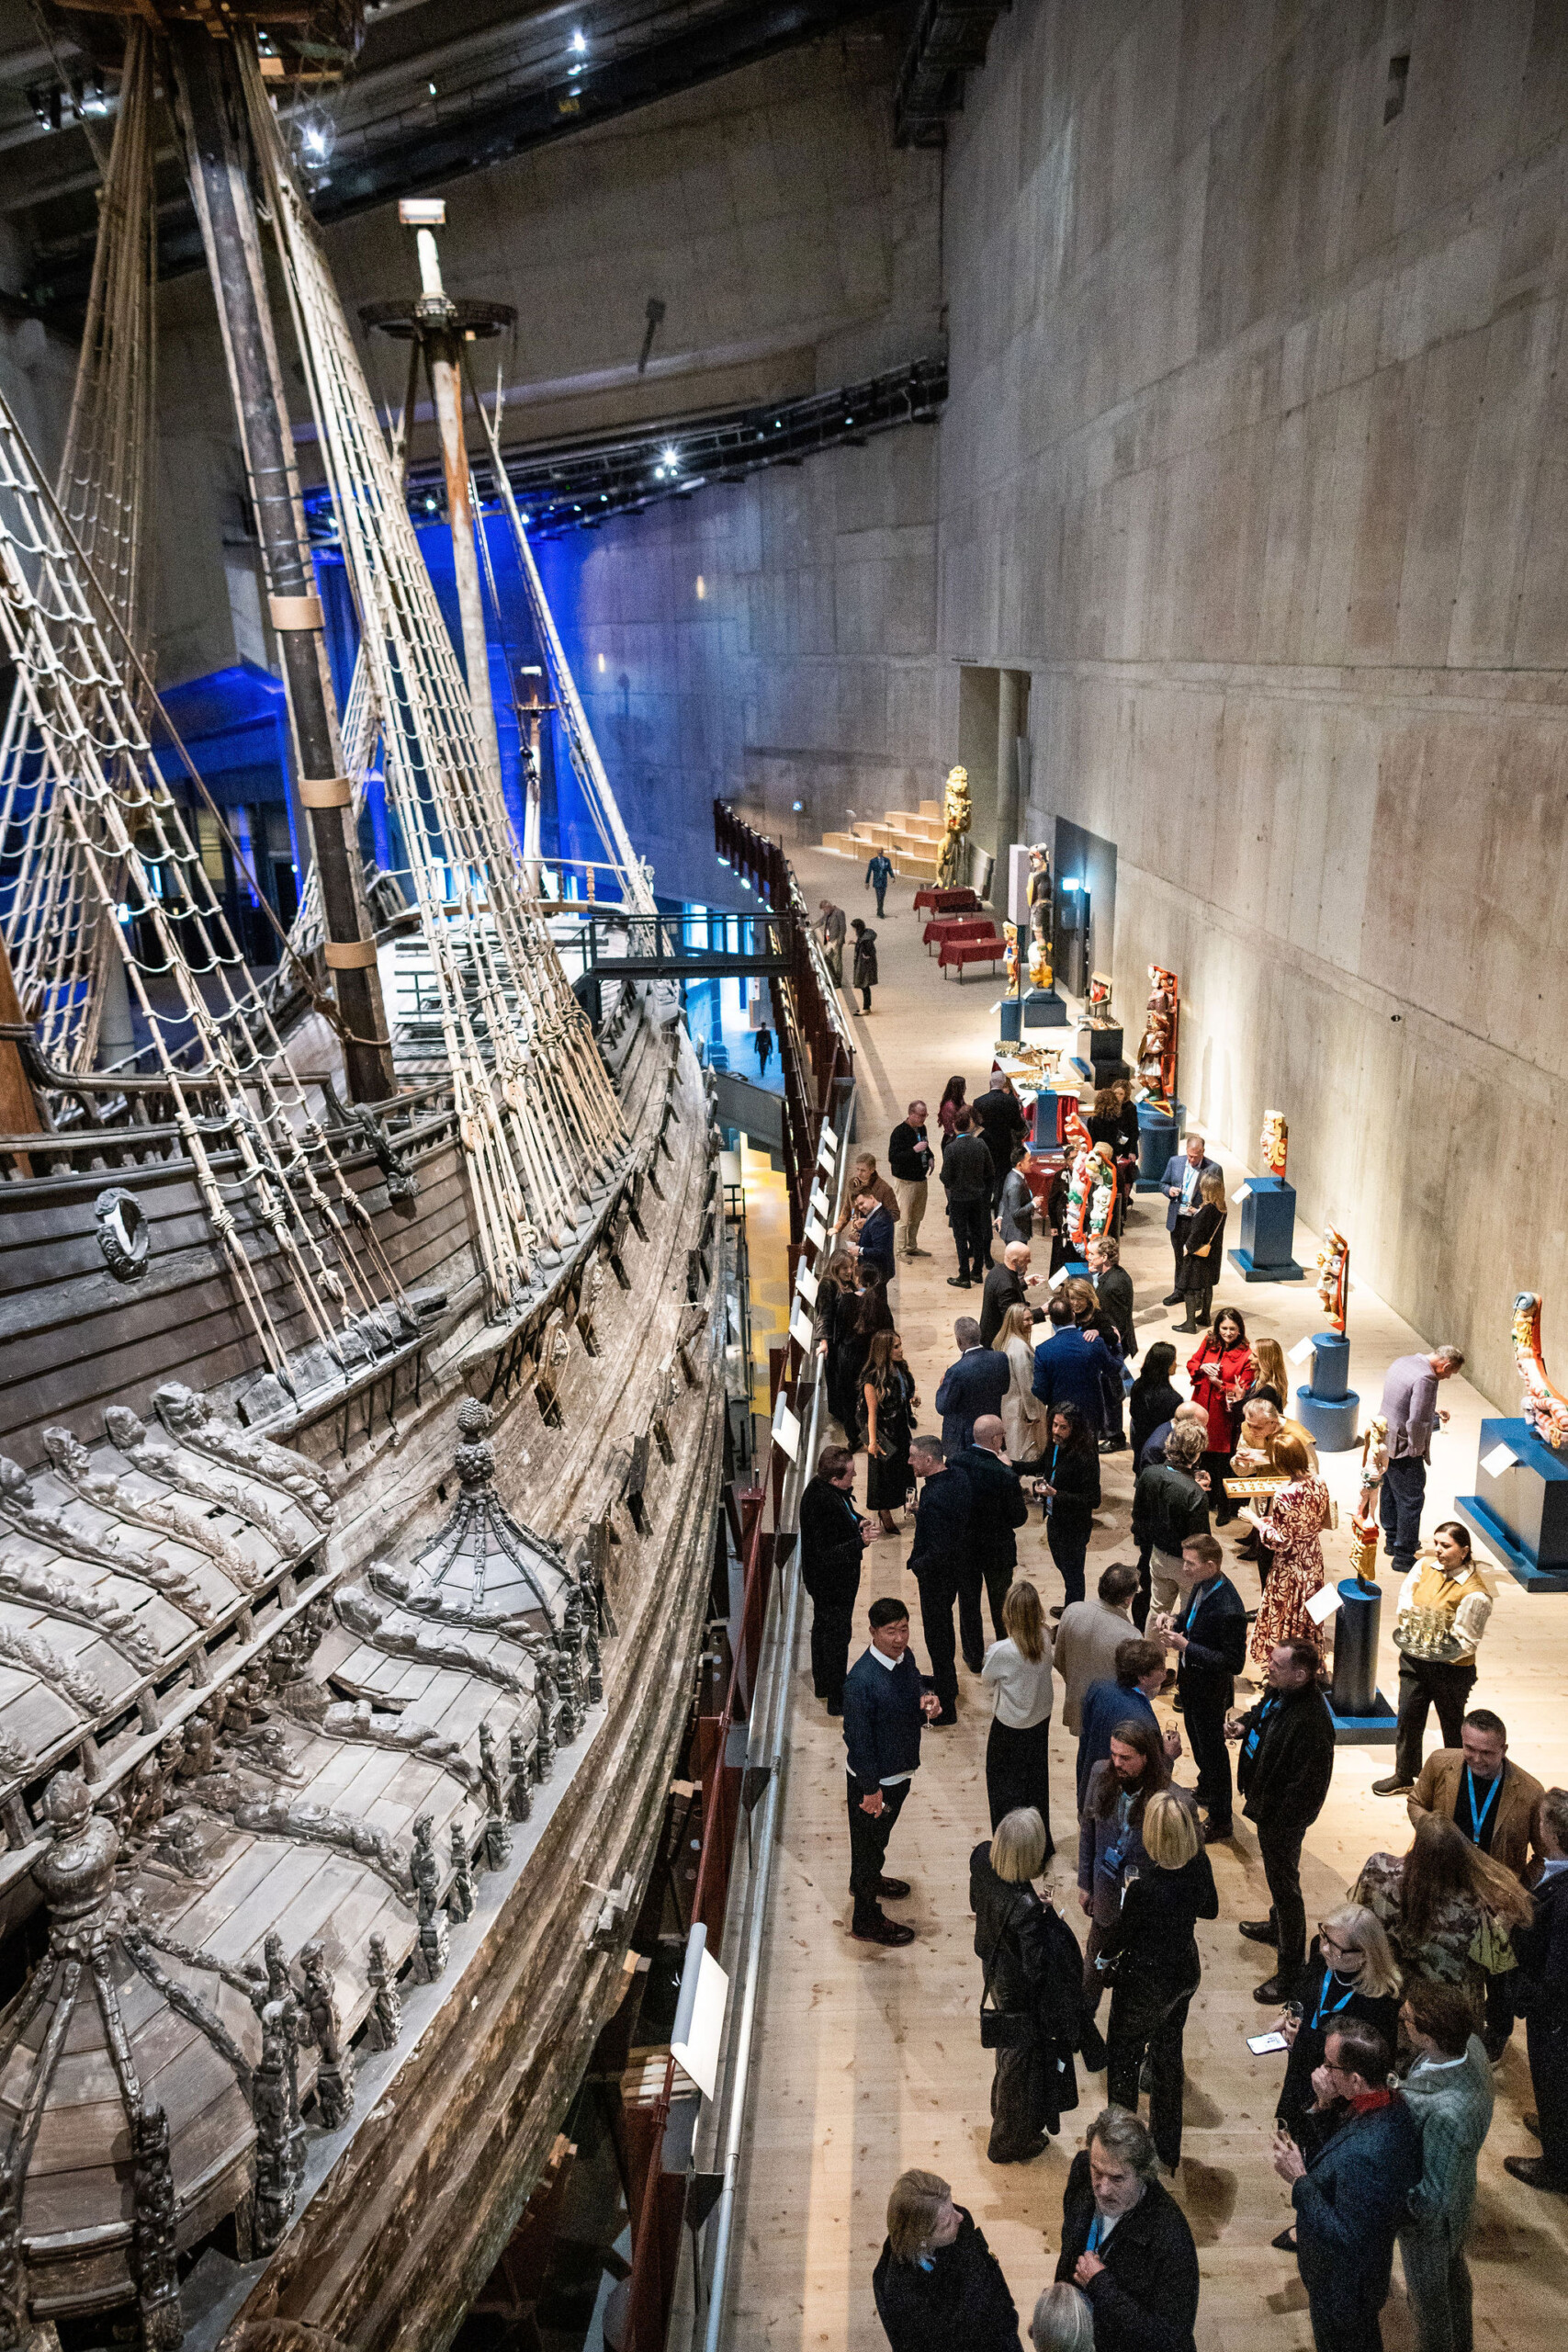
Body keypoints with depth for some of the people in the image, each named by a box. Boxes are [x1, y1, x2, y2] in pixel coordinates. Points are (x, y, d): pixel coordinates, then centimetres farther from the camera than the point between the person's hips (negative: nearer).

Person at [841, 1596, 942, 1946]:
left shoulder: (904, 1657, -8)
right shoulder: (861, 1679, -32)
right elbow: (857, 1738, -26)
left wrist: (927, 1698, -10)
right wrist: (870, 1788, -19)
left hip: (901, 1769, 8)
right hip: (873, 1778, -8)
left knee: (881, 1835, 30)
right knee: (868, 1843, 12)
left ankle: (867, 1881, 56)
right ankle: (866, 1922, 30)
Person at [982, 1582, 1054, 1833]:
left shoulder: (1000, 1651, -31)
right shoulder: (1045, 1638, -18)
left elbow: (988, 1680, -11)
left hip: (1009, 1726, -5)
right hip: (1041, 1718, 5)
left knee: (1004, 1786, 16)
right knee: (1036, 1782, 24)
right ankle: (1042, 1846, 40)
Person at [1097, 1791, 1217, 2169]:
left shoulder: (1144, 1889, -35)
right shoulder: (1199, 1865, -18)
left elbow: (1120, 1936, -17)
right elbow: (1210, 1910, 3)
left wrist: (1104, 1958, 3)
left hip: (1146, 1985, -6)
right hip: (1186, 1972, 6)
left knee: (1124, 2059, 19)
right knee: (1168, 2055, 26)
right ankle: (1166, 2154, 43)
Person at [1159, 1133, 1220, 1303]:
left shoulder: (1213, 1169, -10)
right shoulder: (1175, 1162, 2)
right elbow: (1163, 1183, 14)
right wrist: (1169, 1190, -9)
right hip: (1177, 1219, 4)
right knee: (1179, 1258, 17)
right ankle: (1179, 1291, 31)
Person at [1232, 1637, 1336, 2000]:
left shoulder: (1312, 1722, -35)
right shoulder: (1278, 1691, -8)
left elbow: (1307, 1784, -29)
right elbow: (1262, 1712, 17)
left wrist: (1268, 1814, -23)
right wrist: (1244, 1725, -3)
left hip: (1283, 1817, -9)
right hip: (1265, 1803, 9)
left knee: (1284, 1884, 8)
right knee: (1278, 1877, 30)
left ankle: (1290, 1969, 24)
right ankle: (1278, 1926, 54)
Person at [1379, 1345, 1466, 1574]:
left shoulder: (1402, 1362, 5)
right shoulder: (1426, 1379, -24)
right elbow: (1416, 1422, -28)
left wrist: (1433, 1411, 22)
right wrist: (1417, 1449, -13)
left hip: (1385, 1441, 10)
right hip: (1404, 1449, -9)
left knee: (1390, 1493, 22)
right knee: (1411, 1500, 3)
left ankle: (1393, 1541, 39)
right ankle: (1404, 1556, 11)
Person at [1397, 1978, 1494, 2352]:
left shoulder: (1446, 2113, -47)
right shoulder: (1471, 2044, -24)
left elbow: (1433, 2199, -33)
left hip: (1430, 2221, -8)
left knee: (1428, 2292, 24)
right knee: (1454, 2269, 35)